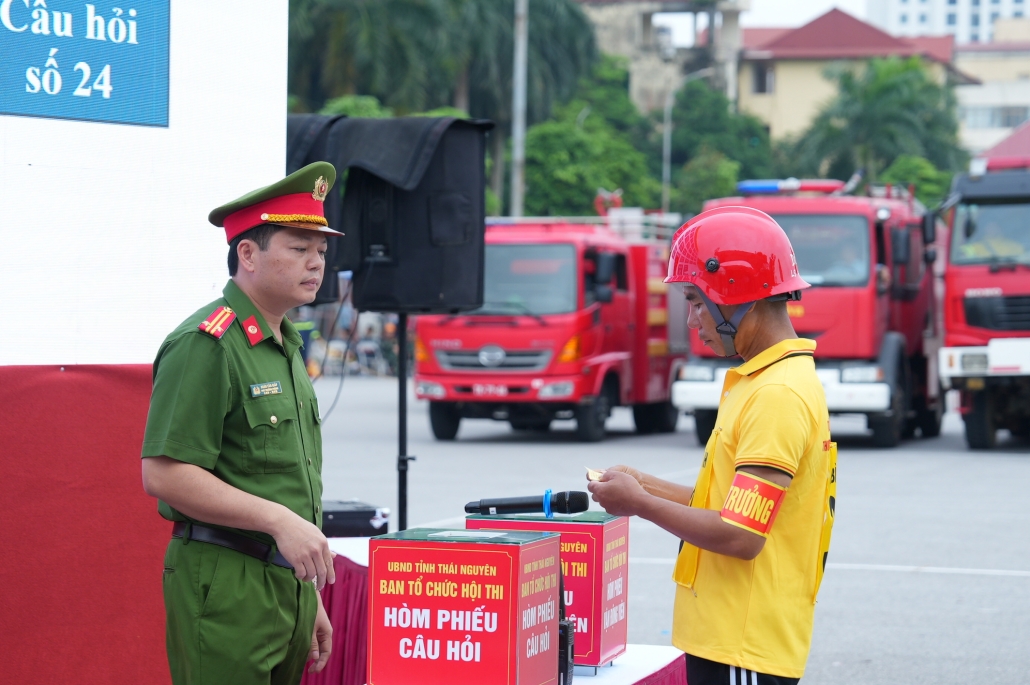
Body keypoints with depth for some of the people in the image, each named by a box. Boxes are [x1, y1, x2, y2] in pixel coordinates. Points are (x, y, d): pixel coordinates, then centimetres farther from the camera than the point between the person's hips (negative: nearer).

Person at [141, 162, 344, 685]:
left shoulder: (286, 347, 18)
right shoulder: (206, 345, -12)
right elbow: (165, 474, -20)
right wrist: (280, 520, -20)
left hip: (286, 580, 9)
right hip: (225, 587, -9)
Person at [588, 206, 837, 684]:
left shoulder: (778, 397, -18)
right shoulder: (759, 381, 14)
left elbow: (741, 535, -21)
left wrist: (642, 505, -10)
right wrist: (648, 487, 9)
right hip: (722, 638, 10)